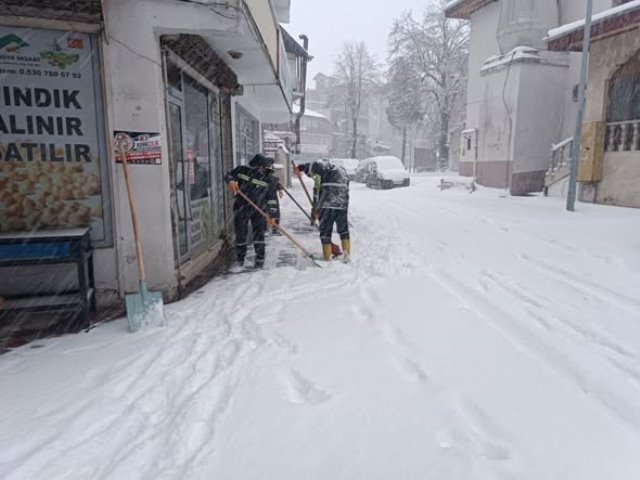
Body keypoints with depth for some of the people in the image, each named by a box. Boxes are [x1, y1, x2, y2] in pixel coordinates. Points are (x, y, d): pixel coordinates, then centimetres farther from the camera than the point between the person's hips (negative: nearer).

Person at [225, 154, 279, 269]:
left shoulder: (268, 179, -8)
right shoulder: (242, 170, -8)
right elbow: (229, 175, 7)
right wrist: (230, 181, -18)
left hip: (259, 210, -1)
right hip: (241, 208, 1)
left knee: (259, 233, -3)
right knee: (240, 234, 9)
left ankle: (260, 259, 12)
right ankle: (240, 258, 27)